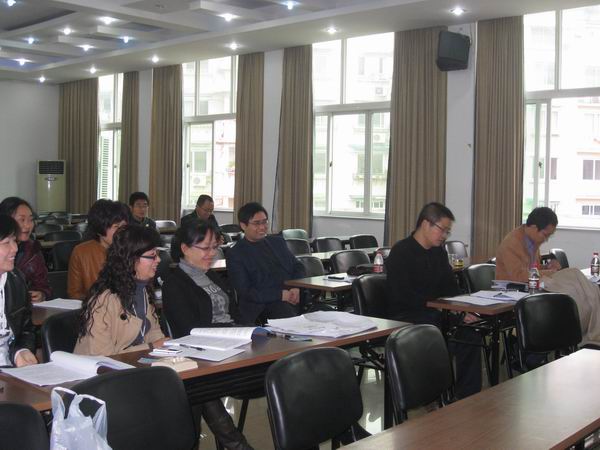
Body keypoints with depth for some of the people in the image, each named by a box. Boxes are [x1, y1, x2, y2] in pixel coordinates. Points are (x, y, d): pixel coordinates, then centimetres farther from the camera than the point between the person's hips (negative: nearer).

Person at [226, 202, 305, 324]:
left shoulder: (278, 242, 23)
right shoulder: (235, 254, 4)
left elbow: (298, 266, 23)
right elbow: (245, 292, -4)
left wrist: (297, 288, 0)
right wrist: (280, 295, -13)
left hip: (294, 298, 6)